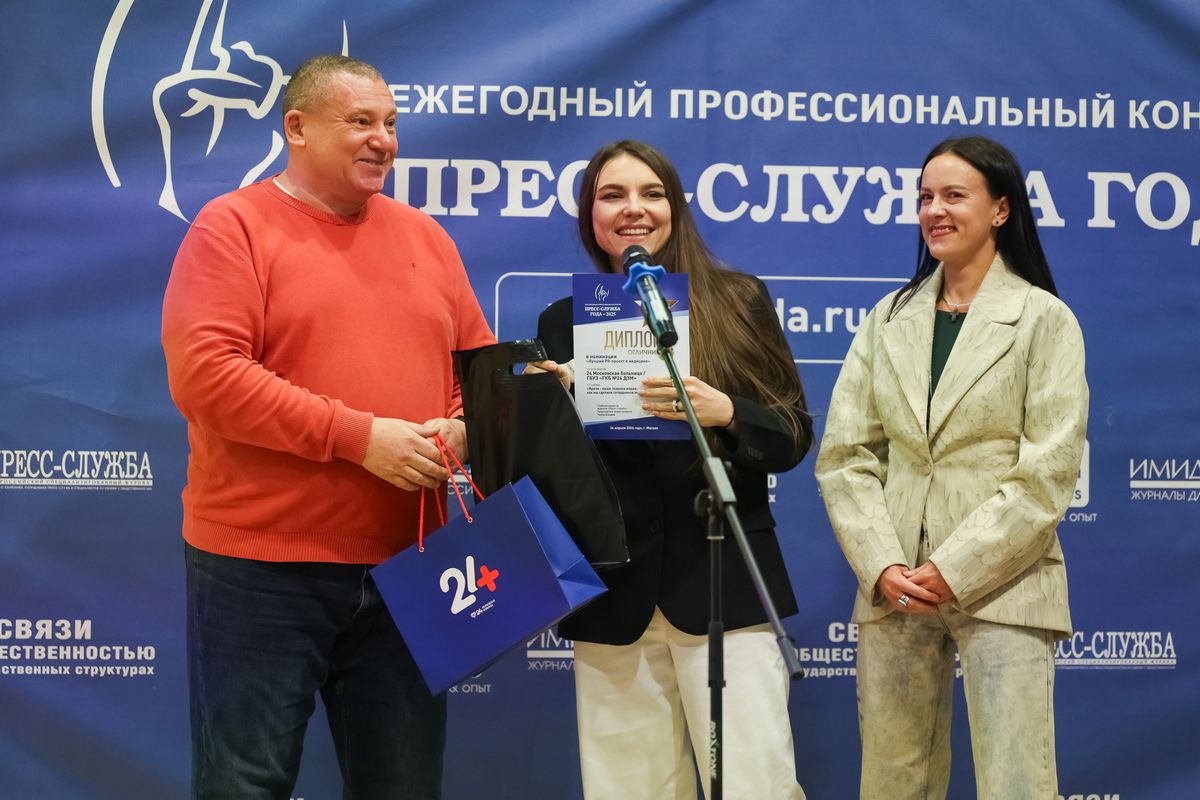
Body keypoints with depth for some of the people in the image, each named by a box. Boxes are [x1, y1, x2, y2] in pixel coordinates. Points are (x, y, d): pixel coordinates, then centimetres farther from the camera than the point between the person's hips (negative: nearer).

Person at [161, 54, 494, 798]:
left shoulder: (424, 235, 13)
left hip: (407, 565, 5)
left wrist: (462, 425, -7)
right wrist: (358, 435, -20)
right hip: (263, 565, -5)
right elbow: (204, 372, -16)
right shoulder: (232, 227, -5)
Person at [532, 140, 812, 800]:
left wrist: (725, 413, -18)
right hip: (612, 593, 2)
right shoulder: (563, 322, 9)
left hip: (724, 581, -2)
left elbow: (793, 436, 1)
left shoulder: (738, 301, 5)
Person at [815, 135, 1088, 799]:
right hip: (893, 588, 4)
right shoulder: (889, 319, 12)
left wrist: (953, 571, -13)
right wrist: (883, 567, -7)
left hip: (1000, 587, -4)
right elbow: (844, 456, 6)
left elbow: (1046, 476, -7)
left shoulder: (1044, 320, 0)